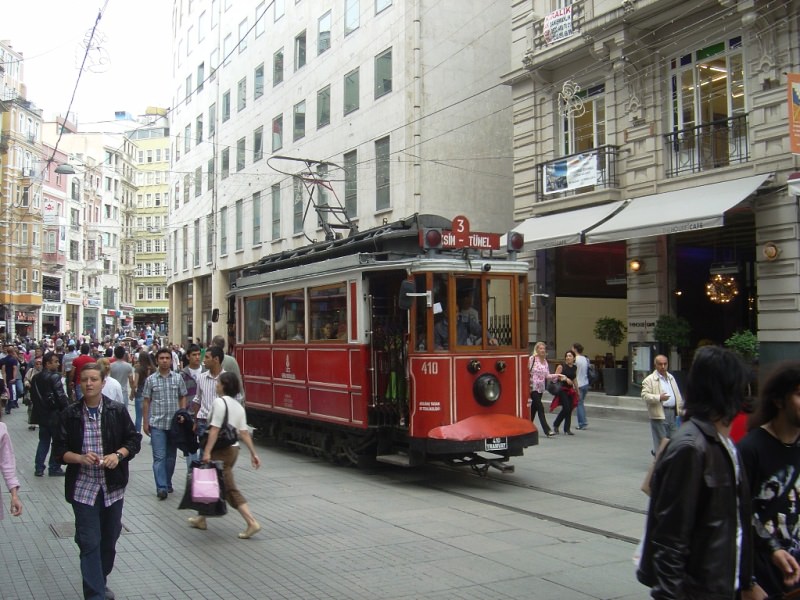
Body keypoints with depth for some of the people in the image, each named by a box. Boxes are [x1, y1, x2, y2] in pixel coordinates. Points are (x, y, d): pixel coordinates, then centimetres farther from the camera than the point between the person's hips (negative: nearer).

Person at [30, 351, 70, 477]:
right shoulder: (54, 377, -17)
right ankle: (54, 468, 10)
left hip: (41, 414, 7)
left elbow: (33, 396, 14)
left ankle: (39, 468, 16)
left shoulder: (35, 378, 8)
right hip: (55, 415, -7)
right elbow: (61, 396, -21)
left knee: (43, 441, 16)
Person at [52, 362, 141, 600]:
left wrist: (118, 454, -15)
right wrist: (80, 458, -19)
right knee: (89, 543, -4)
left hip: (113, 487, 2)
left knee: (109, 540, 16)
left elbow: (134, 440, 4)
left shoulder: (118, 411, -2)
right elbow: (59, 449, -1)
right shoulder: (70, 414, -3)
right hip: (83, 488, -2)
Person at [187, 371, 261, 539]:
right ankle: (202, 519, 30)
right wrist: (253, 453, 7)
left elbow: (215, 429, -20)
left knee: (230, 489, -5)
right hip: (233, 449, 9)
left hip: (221, 450, -9)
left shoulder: (219, 402, -14)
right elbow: (244, 432, 7)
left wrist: (207, 451, -21)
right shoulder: (238, 406, 10)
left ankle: (252, 523, -9)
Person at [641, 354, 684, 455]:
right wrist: (659, 398, -27)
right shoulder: (649, 380, -5)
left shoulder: (671, 378, 18)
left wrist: (680, 408, 16)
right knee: (661, 441, -3)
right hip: (659, 413, -7)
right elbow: (644, 395, -14)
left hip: (672, 412, 7)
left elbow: (677, 394, 22)